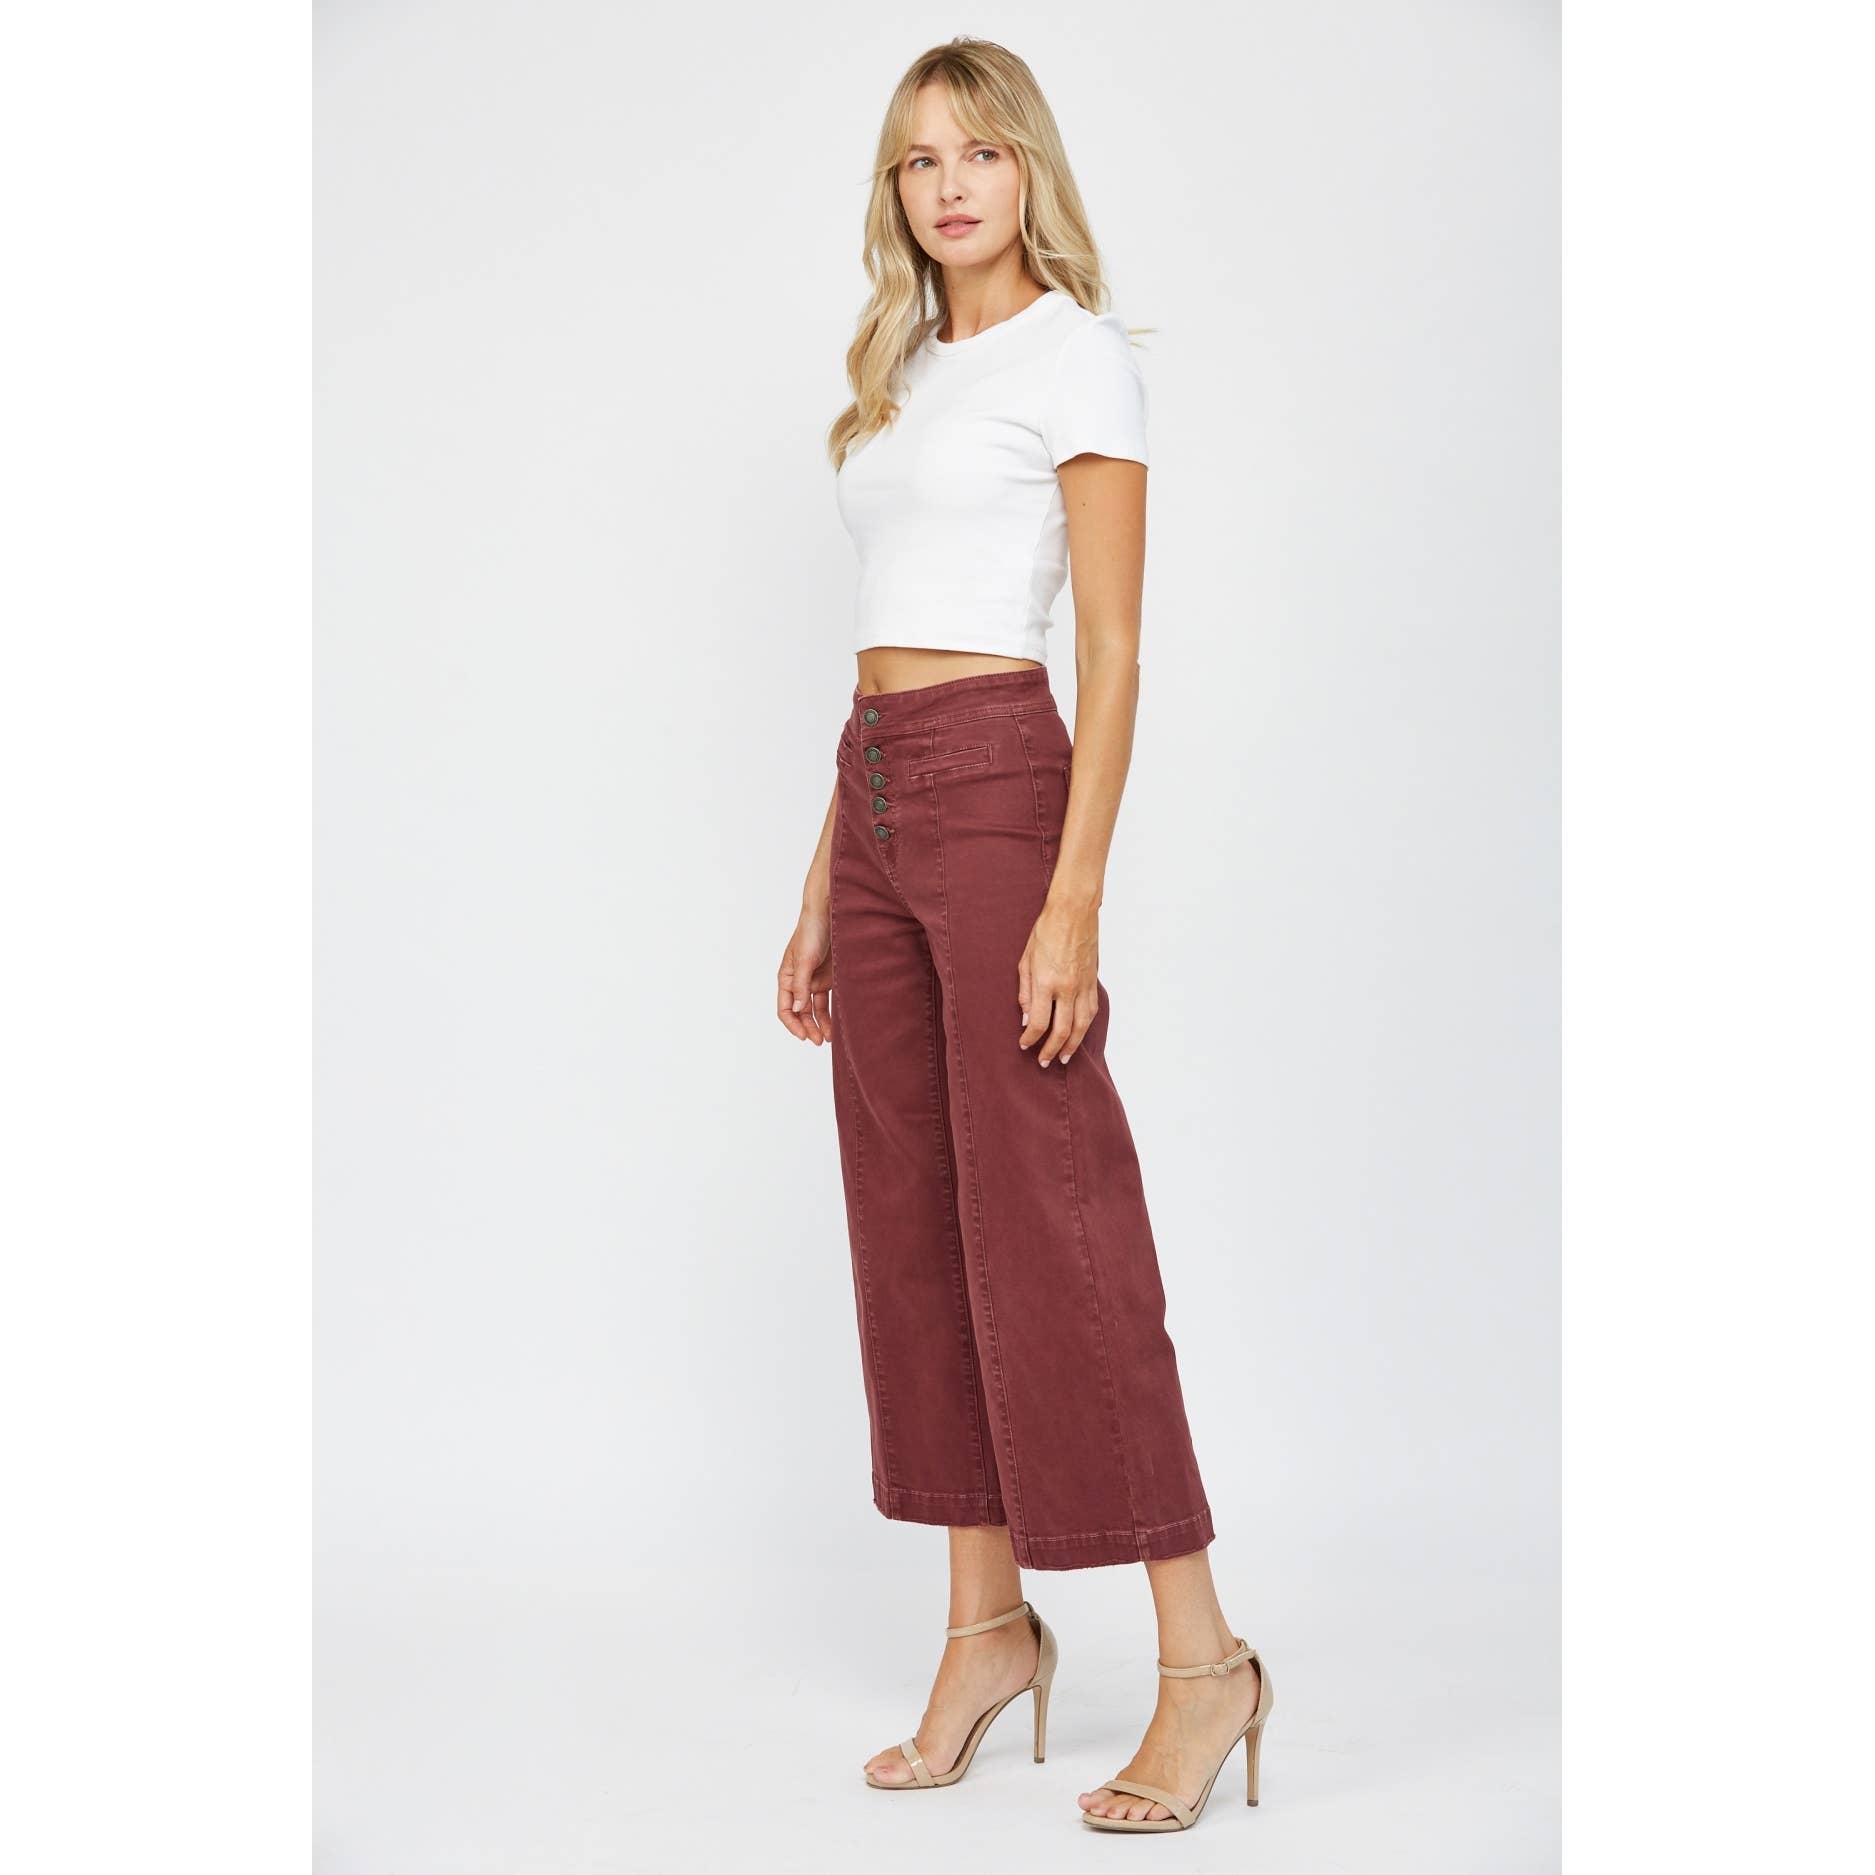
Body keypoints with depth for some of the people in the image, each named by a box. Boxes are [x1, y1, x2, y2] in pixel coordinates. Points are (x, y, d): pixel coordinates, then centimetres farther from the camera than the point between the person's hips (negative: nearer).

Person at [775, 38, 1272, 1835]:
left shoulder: (1077, 356, -3)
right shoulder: (902, 372, 18)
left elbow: (1114, 652, -10)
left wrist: (1075, 896, -19)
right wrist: (821, 898, 16)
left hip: (997, 781, -8)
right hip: (876, 800, 8)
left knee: (1050, 1221, -8)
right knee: (910, 1222, 8)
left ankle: (1201, 1654, 1)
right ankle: (986, 1626, 18)